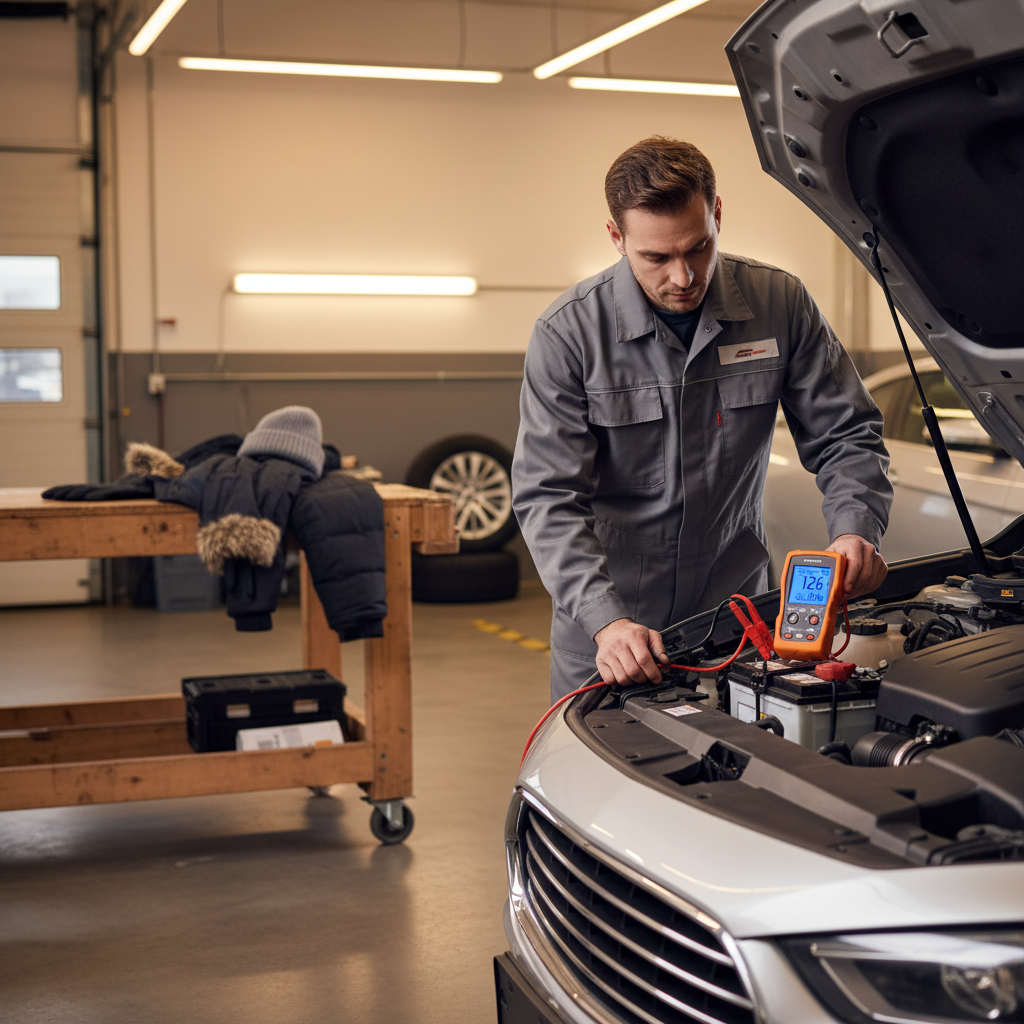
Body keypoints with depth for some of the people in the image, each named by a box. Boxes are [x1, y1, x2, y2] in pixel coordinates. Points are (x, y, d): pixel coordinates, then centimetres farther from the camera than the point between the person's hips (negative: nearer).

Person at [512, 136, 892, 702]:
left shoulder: (780, 304, -6)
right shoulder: (567, 332, -13)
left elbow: (847, 436, 2)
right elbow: (548, 496, -16)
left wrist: (855, 529, -18)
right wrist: (605, 620, -29)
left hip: (736, 610, 2)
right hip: (605, 620, -2)